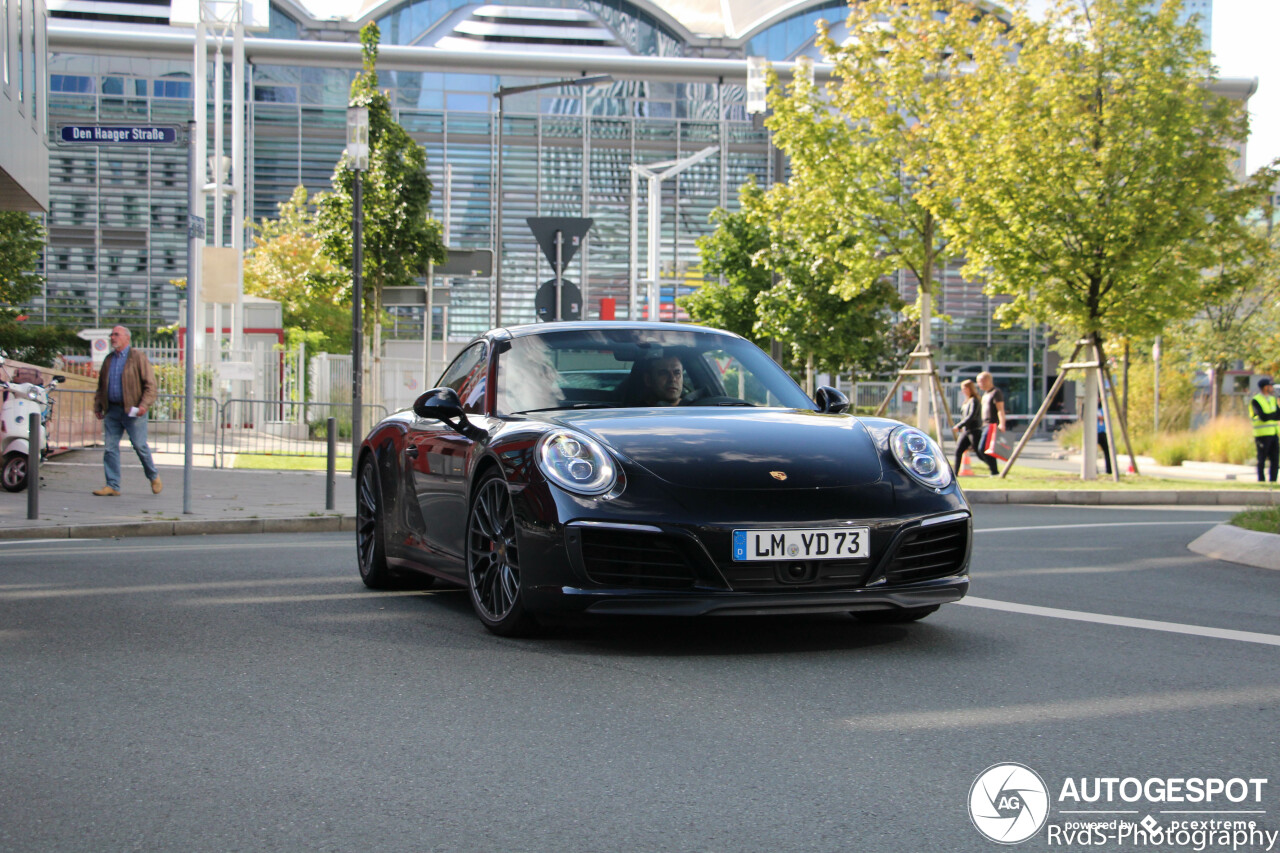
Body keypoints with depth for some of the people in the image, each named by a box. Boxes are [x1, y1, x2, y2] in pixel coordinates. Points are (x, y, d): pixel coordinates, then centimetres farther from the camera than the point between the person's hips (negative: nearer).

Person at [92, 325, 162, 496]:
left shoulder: (138, 357, -2)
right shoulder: (108, 359, 16)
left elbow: (150, 384, -6)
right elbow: (101, 385, 23)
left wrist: (144, 405, -17)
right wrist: (97, 406, 13)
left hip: (132, 410, -5)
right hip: (112, 410, 5)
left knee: (139, 445, -2)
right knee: (110, 448, 0)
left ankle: (154, 477, 19)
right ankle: (112, 486, 4)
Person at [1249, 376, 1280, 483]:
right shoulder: (1255, 400, -7)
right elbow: (1263, 417, -18)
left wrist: (1268, 416, -14)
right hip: (1262, 434, -6)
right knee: (1262, 460, -3)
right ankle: (1261, 482, 3)